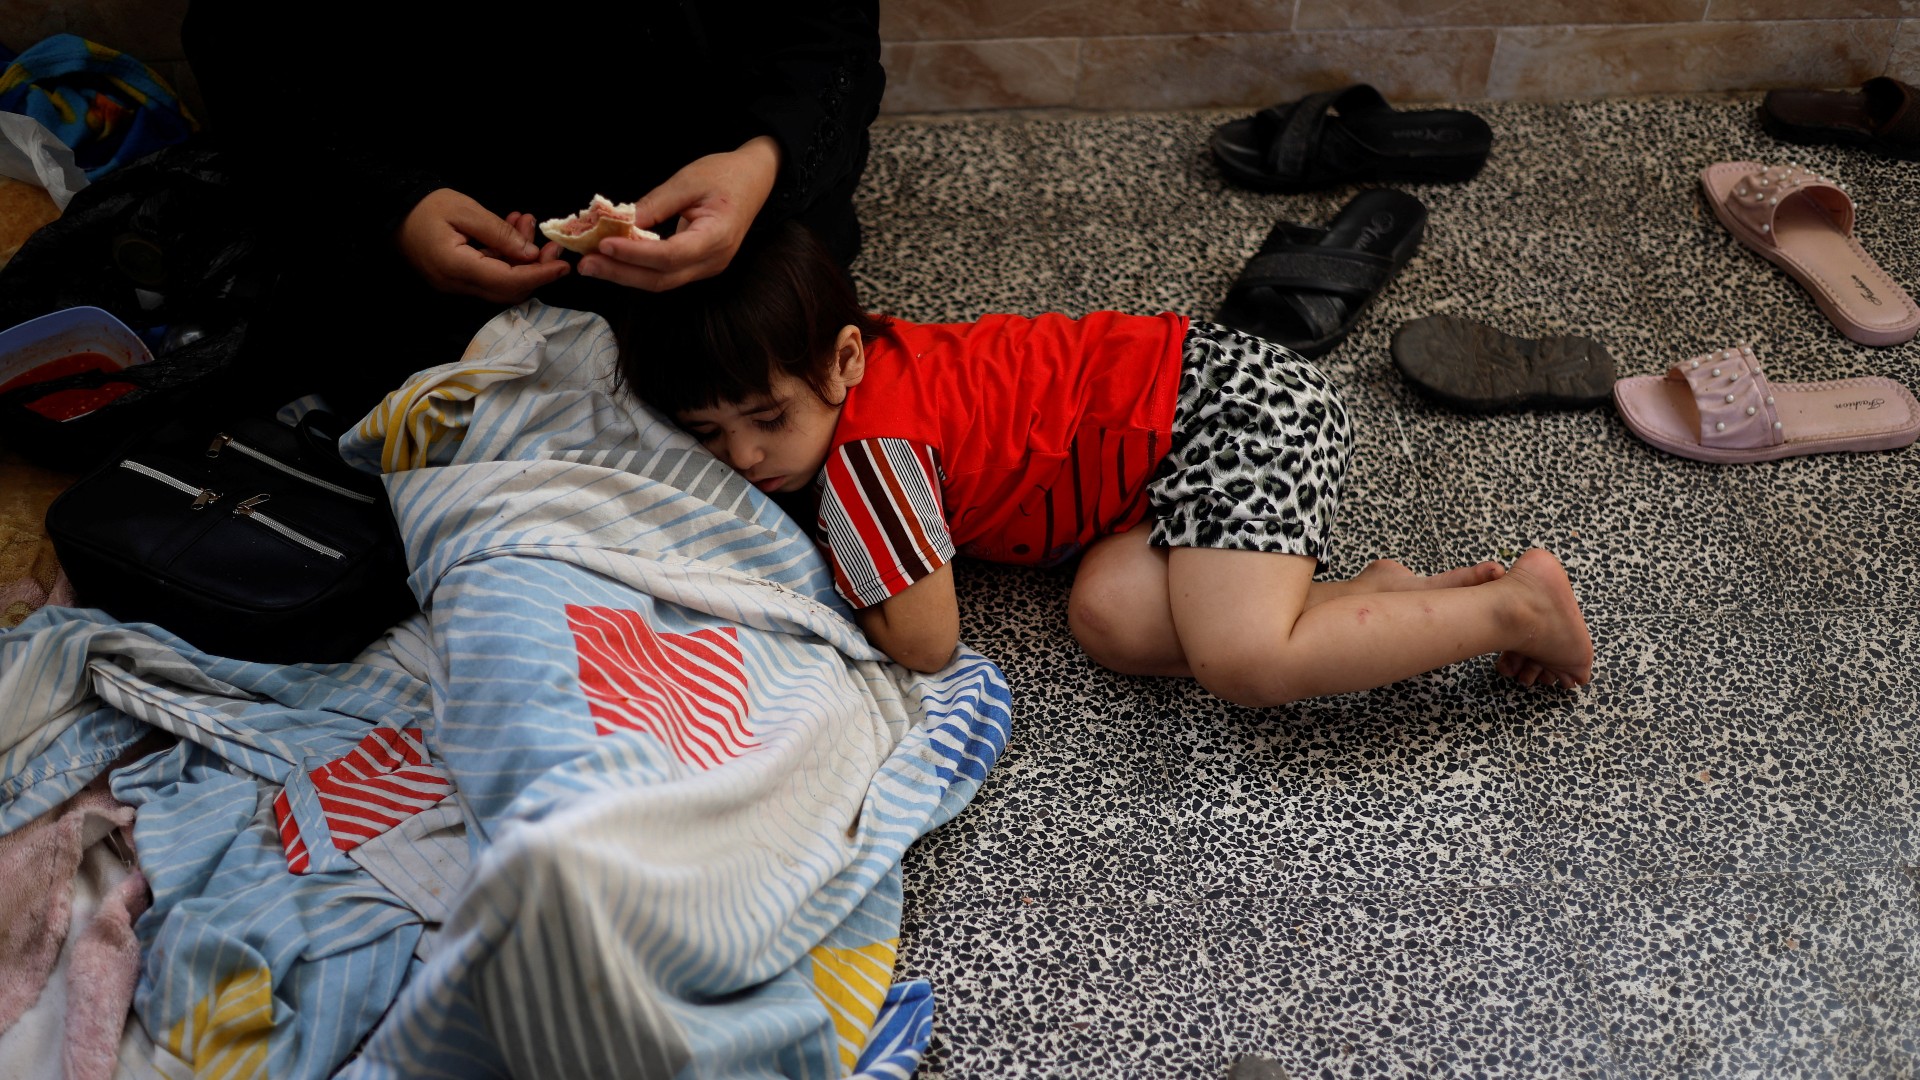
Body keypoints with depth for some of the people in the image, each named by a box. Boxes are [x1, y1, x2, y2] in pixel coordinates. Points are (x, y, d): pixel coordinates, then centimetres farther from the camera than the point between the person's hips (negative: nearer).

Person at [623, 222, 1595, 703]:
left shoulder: (870, 446, -21)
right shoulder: (839, 354, 5)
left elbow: (924, 642, -15)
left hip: (1228, 402, -9)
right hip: (1169, 404, 9)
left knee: (1244, 661, -25)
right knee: (1110, 619, -12)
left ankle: (1511, 606, -8)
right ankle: (1378, 597, -1)